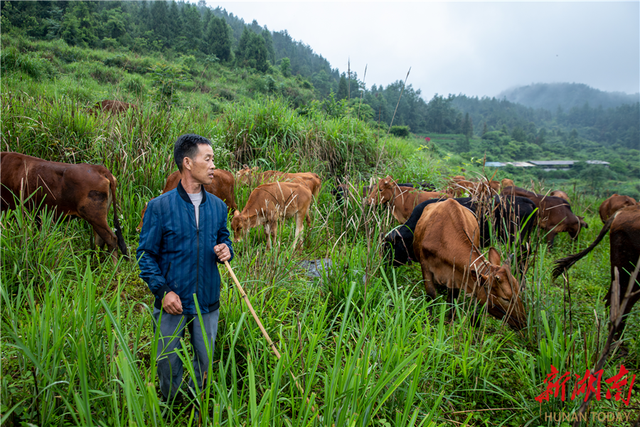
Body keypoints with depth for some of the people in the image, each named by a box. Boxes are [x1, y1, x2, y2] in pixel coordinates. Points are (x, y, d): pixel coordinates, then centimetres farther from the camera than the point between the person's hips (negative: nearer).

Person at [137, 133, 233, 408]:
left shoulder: (218, 206, 4)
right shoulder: (160, 207, -9)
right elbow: (146, 253, -5)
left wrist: (226, 251, -7)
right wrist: (163, 290, -15)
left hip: (207, 303, 3)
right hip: (172, 304, -3)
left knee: (205, 362, 15)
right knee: (168, 363, 11)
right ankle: (171, 409, 39)